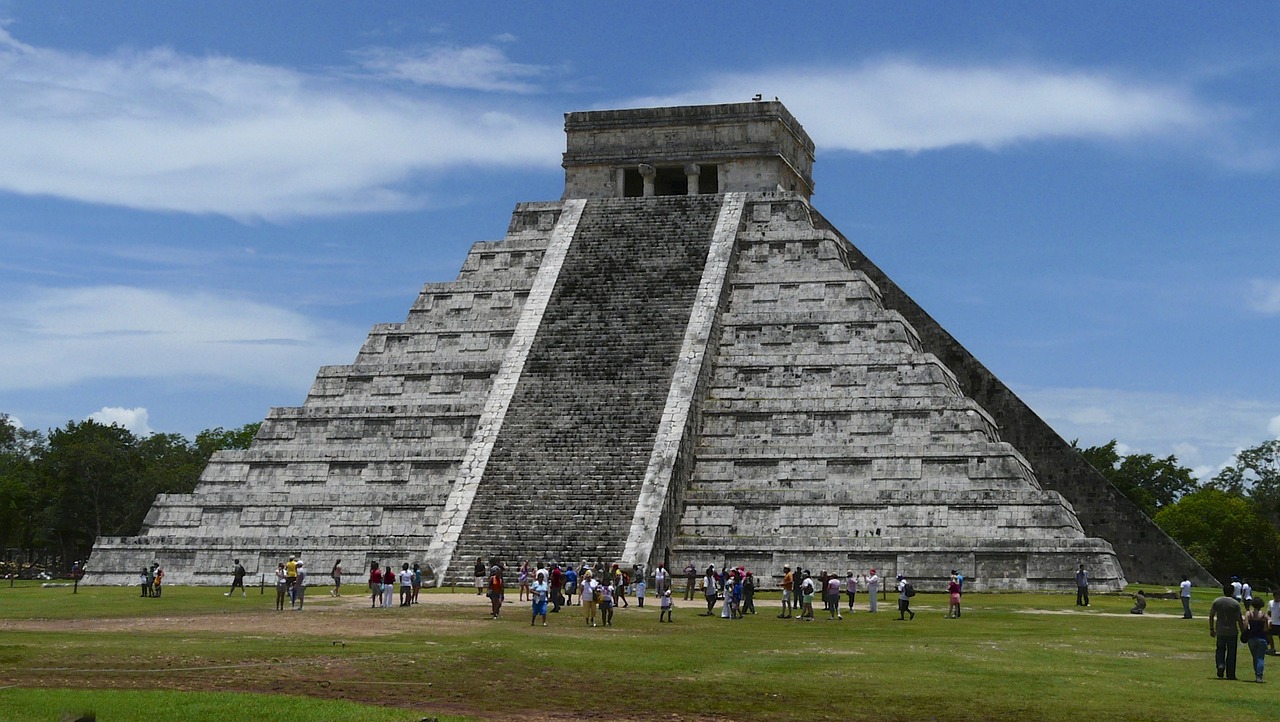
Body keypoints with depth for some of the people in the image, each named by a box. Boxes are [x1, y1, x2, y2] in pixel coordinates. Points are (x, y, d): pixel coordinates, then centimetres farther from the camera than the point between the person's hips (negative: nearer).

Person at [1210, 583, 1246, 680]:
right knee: (1231, 652, 6)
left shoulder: (1216, 602, 2)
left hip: (1220, 631, 2)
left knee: (1220, 649, 17)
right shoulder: (1235, 603, -9)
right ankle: (1230, 674, 10)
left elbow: (1211, 616, 4)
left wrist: (1211, 629, 14)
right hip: (1232, 631, -2)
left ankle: (1220, 664, -9)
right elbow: (1239, 620, -9)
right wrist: (1243, 632, 0)